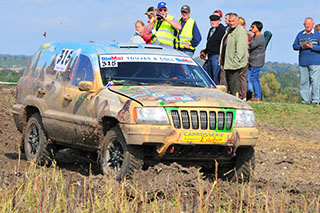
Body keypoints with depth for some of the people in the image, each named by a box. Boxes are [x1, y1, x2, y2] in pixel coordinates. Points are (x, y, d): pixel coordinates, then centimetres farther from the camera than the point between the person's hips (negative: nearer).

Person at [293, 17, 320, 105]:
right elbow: (294, 46, 12)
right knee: (304, 81, 2)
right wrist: (302, 46, -7)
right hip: (303, 62, 3)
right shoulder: (300, 34, 13)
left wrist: (312, 47, -16)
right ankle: (305, 100, 6)